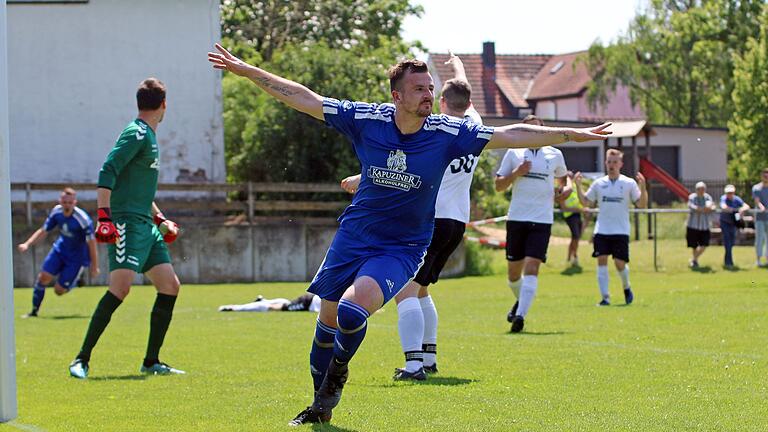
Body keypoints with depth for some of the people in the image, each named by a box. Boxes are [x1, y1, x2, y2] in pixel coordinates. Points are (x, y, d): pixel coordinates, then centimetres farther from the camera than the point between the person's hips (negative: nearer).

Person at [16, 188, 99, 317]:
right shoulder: (56, 212, -11)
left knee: (59, 290, -5)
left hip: (78, 257, -5)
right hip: (60, 249, 5)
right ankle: (34, 311, 4)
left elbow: (91, 242, -20)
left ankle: (75, 281, 29)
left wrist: (94, 267, -15)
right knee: (44, 277, -12)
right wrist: (27, 244, -11)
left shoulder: (83, 219, -28)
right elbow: (43, 231, 2)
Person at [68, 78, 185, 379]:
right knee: (121, 287, -19)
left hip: (145, 225, 10)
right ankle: (82, 360, -15)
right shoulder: (137, 134, -9)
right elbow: (107, 172, -19)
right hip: (126, 223, -10)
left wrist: (160, 219, 28)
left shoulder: (148, 136, 20)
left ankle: (151, 362, 11)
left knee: (170, 285, 6)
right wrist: (104, 215, -26)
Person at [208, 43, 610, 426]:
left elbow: (511, 135, -12)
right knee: (328, 317, 9)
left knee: (352, 309, -24)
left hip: (403, 248, -3)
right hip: (353, 236, 3)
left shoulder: (447, 133, -13)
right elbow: (304, 100, -4)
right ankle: (321, 404, 31)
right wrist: (247, 70, -5)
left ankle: (337, 372, 7)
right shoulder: (366, 119, -10)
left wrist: (572, 134, -18)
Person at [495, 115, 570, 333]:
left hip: (542, 220, -1)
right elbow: (499, 186, 7)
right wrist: (516, 173, -10)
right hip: (517, 218, 1)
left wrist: (567, 187, 5)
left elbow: (563, 177, 28)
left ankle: (520, 316, -20)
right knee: (514, 270, 7)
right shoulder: (513, 153, 7)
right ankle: (520, 300, 38)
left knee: (531, 268, -15)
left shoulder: (555, 154, 10)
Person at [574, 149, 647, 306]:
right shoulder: (598, 184, 9)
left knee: (620, 263, -5)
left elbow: (642, 205, -1)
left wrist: (642, 188, -18)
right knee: (601, 261, -7)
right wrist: (578, 186, 0)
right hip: (601, 231, 2)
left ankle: (626, 287, 26)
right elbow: (587, 202, 14)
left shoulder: (629, 183, 2)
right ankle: (605, 297, -4)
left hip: (621, 231, -2)